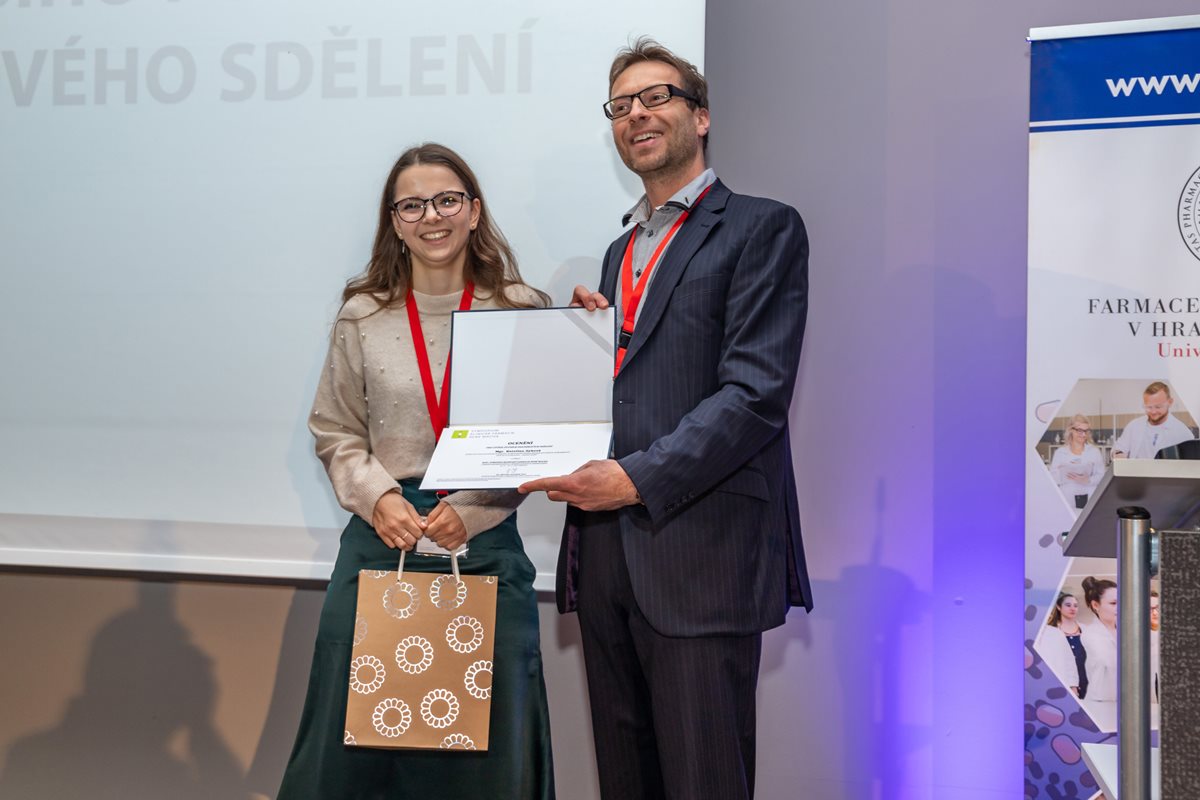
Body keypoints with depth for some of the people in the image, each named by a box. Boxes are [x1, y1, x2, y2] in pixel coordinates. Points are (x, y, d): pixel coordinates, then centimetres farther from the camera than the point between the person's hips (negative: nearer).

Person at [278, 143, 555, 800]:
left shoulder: (521, 311, 0)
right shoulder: (363, 317, 4)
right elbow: (335, 434, 8)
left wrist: (471, 509, -10)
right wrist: (378, 497, -9)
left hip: (485, 542, -1)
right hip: (382, 536, 1)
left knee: (485, 740, 4)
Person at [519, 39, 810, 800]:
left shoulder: (762, 227, -1)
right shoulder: (620, 251, 23)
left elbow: (757, 391, -13)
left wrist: (638, 479, -20)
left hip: (701, 553, -7)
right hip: (604, 548, 7)